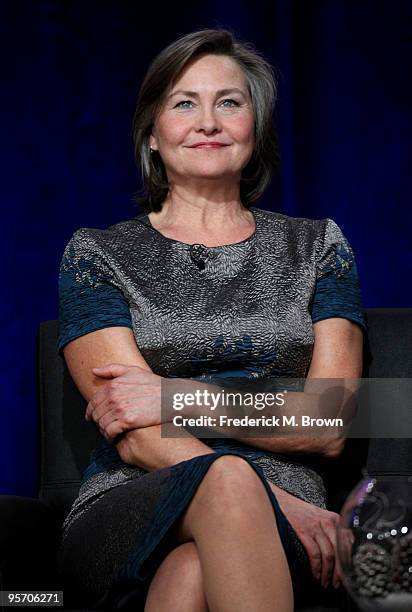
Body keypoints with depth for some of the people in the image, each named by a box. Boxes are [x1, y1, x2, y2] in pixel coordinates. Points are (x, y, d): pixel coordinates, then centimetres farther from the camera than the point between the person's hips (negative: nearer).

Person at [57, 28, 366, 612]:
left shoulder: (317, 246, 15)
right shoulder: (95, 253, 10)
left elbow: (329, 429, 5)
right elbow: (135, 437, -3)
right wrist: (271, 500, -18)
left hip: (286, 521, 0)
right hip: (128, 514, 0)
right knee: (227, 480, -37)